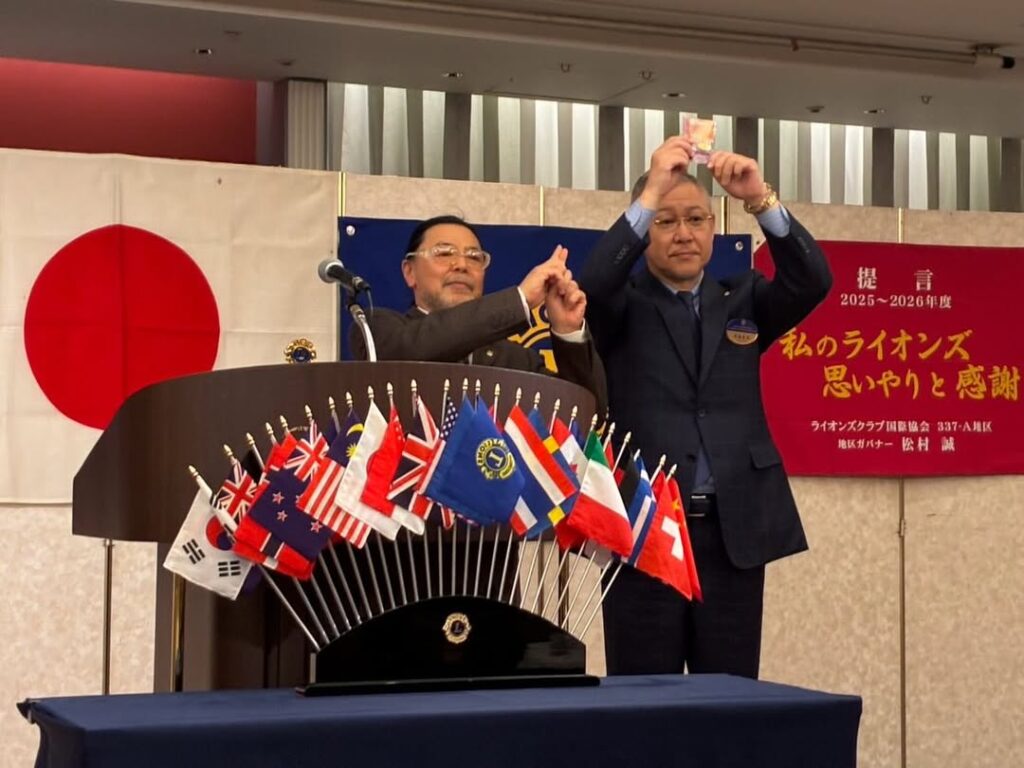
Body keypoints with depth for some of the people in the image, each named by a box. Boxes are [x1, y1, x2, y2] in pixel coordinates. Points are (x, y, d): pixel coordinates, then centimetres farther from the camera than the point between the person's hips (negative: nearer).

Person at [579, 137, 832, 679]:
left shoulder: (742, 300, 12)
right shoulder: (623, 305, 5)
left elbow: (812, 283, -6)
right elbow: (590, 287, -17)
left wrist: (761, 200, -19)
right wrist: (648, 196, -24)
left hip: (734, 531, 3)